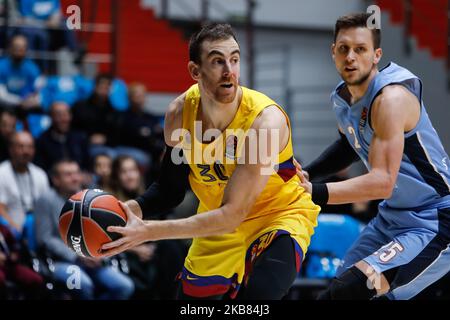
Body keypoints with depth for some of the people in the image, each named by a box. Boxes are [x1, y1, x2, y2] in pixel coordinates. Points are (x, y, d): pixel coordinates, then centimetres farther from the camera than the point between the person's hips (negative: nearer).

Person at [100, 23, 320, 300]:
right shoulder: (180, 113, -15)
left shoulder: (266, 120, -32)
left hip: (280, 215, -5)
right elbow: (171, 188, 1)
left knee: (259, 293, -30)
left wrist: (148, 231, -37)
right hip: (219, 220, 5)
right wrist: (134, 209, -22)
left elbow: (231, 215, -33)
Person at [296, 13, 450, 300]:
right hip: (392, 218, 9)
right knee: (339, 290, 13)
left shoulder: (391, 97, -24)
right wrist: (306, 174, 11)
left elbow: (383, 183, -32)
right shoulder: (342, 98, 3)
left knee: (349, 291, -24)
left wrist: (314, 193, -41)